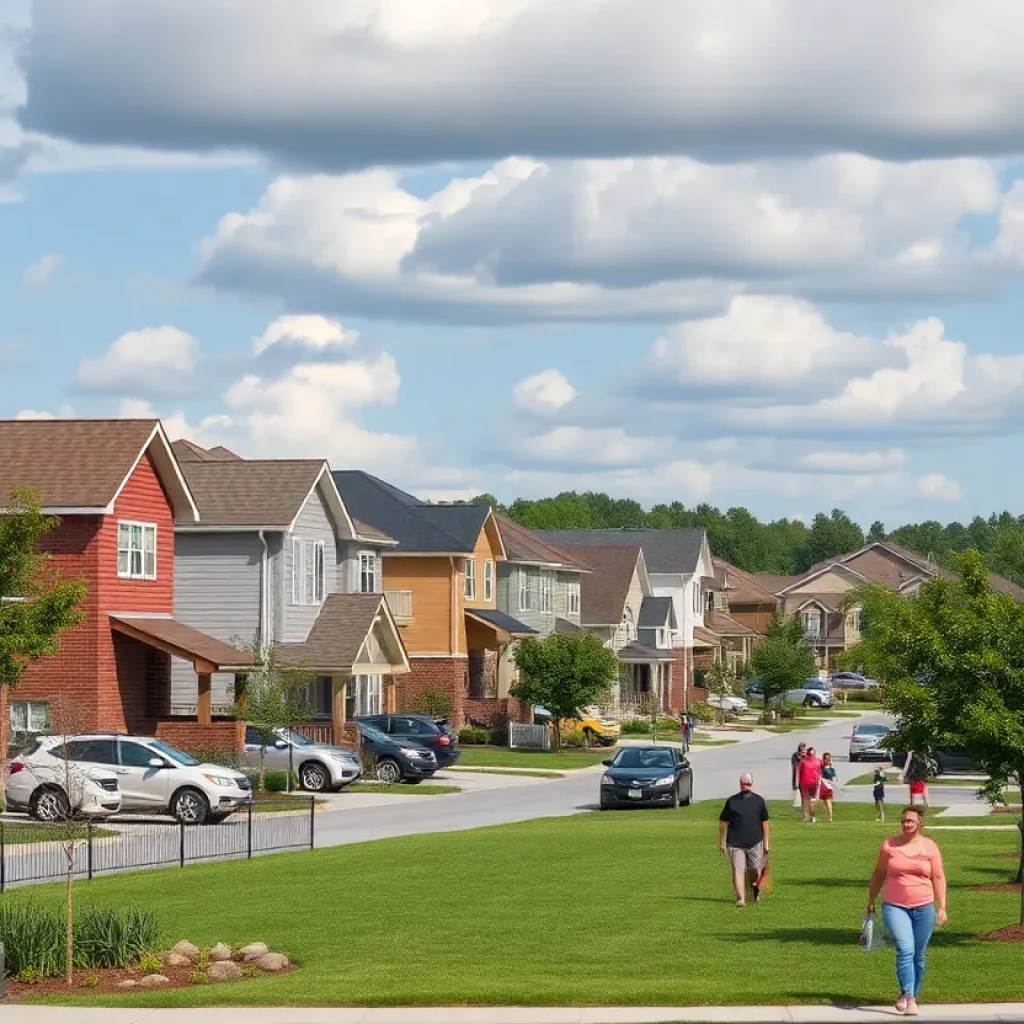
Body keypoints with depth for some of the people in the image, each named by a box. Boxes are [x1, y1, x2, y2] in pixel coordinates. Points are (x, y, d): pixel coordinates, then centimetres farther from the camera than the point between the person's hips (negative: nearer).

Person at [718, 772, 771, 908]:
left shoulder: (759, 800, 8)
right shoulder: (731, 801, 6)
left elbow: (765, 823, 11)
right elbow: (723, 822, 10)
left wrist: (767, 844, 8)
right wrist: (721, 843, 7)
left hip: (755, 843, 1)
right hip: (735, 844, -1)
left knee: (754, 871, 6)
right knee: (738, 870, -10)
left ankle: (756, 890, 35)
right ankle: (741, 898, -12)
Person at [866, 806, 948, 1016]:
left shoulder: (930, 846, 3)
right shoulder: (890, 845, 4)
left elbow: (938, 878, 4)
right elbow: (878, 874, 12)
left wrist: (941, 907, -1)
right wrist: (870, 902, 13)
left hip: (924, 908, 1)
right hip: (895, 907, -1)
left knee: (918, 956, 6)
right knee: (905, 949, -18)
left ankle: (912, 996, 19)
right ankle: (907, 995, -20)